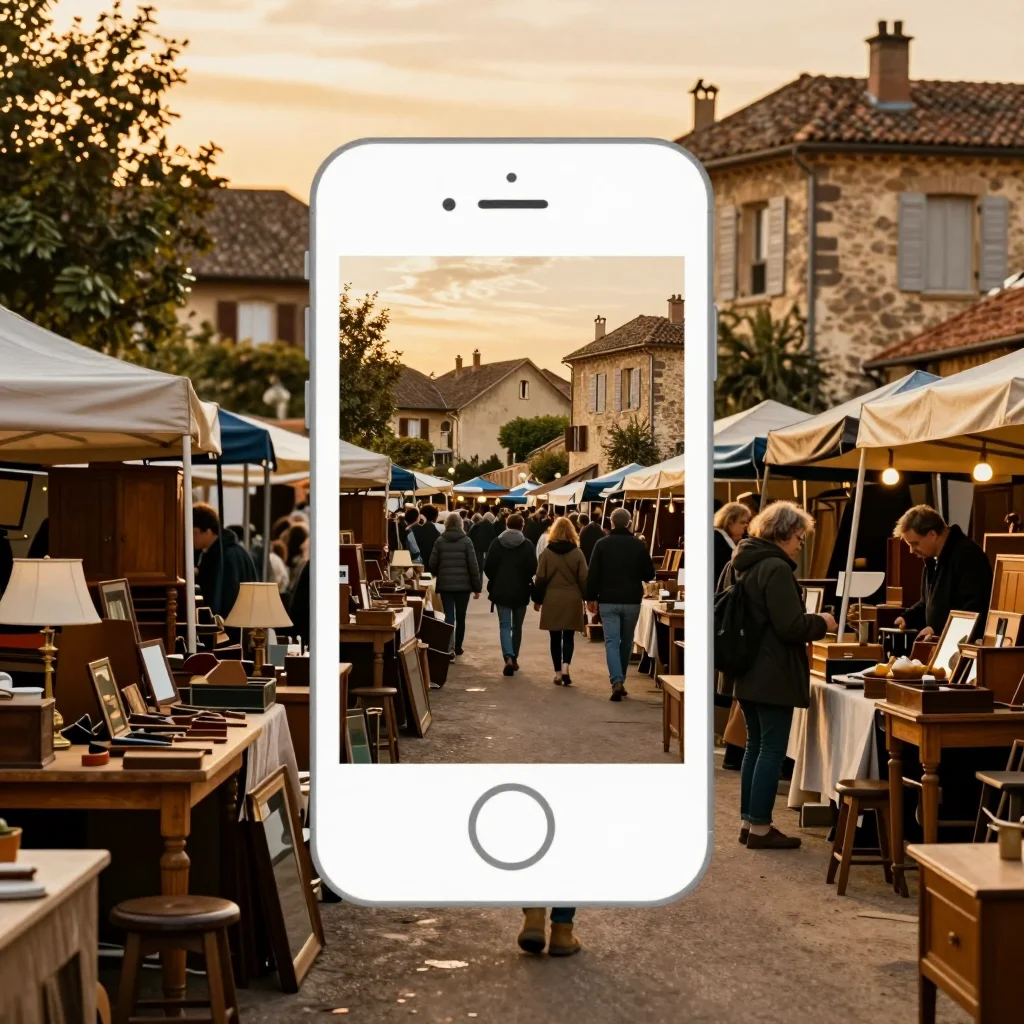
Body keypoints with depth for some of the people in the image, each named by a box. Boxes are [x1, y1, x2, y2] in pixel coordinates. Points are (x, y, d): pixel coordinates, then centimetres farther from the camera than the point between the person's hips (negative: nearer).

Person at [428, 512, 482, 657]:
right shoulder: (466, 541, -4)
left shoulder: (440, 541, 0)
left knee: (449, 617, 0)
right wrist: (477, 587, 0)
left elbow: (432, 564, 0)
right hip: (463, 584, -1)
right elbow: (473, 565, -6)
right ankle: (457, 648, 24)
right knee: (460, 617, 13)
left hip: (445, 585, 1)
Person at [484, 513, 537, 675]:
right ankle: (514, 658, 21)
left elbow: (488, 566, -5)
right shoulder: (527, 545, -6)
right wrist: (524, 580, 10)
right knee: (517, 626, 14)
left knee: (504, 625, 0)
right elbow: (533, 569, -10)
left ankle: (508, 657, -19)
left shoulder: (496, 542, -3)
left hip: (501, 590, 0)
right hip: (520, 591, 0)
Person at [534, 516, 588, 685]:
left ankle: (558, 673, 9)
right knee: (568, 636, 6)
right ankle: (565, 668, -12)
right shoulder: (577, 553, -3)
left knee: (555, 637, 8)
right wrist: (587, 598, 8)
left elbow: (540, 579, -1)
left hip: (552, 599, 0)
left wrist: (538, 599, 9)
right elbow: (584, 579, -3)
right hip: (572, 599, 0)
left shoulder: (546, 552, -3)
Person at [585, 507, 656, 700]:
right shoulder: (639, 545, -4)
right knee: (626, 641, 15)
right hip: (632, 601, 1)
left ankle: (616, 682, -19)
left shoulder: (602, 544, -4)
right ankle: (620, 680, 24)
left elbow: (593, 574, -4)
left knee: (612, 641, -3)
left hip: (608, 601, -1)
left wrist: (591, 597, 5)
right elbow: (649, 575, 1)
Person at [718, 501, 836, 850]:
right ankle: (760, 828, 0)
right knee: (772, 749, -2)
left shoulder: (739, 564, 11)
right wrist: (822, 624, -4)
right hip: (773, 675, -9)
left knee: (755, 745, 16)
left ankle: (748, 821, 21)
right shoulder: (776, 569, -19)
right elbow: (791, 626, -23)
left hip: (746, 671, 9)